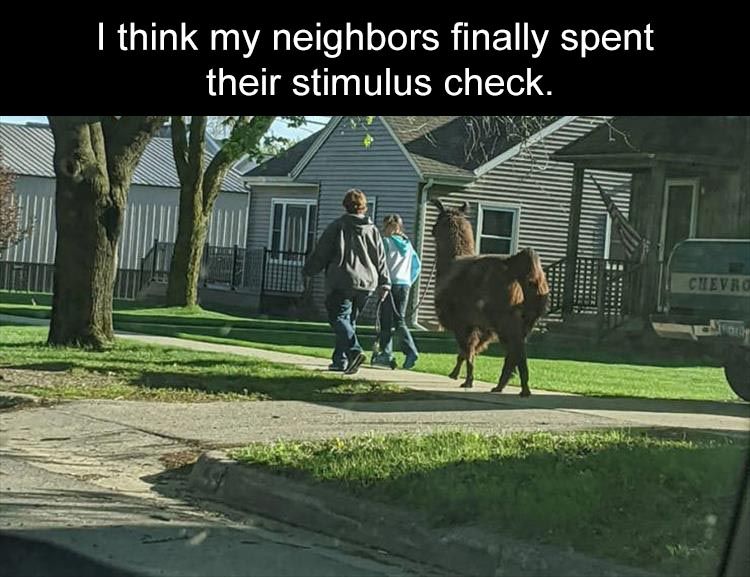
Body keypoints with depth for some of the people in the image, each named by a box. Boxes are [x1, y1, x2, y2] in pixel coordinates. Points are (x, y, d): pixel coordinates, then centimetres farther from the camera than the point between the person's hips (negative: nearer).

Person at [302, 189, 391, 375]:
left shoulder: (337, 226, -3)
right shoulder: (373, 230, 9)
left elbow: (321, 253, 0)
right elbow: (381, 259, 10)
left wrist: (308, 271, 12)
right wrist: (384, 283, 13)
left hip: (342, 282, -5)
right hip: (366, 283, 5)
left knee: (338, 317, -7)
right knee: (350, 320, 15)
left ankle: (354, 350, -30)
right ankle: (340, 360, 15)